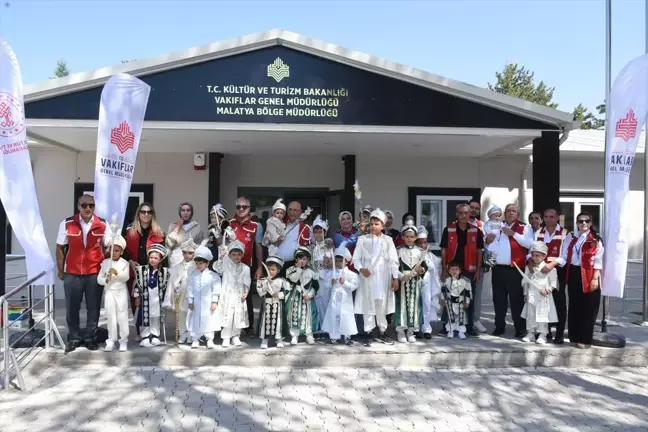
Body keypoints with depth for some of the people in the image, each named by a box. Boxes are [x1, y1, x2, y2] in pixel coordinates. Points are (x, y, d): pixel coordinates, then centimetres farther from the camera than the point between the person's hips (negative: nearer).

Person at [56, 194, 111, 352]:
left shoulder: (103, 225, -3)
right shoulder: (67, 224, -3)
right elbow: (60, 248, 4)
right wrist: (60, 270, 5)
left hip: (95, 274, 0)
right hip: (72, 274, 0)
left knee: (93, 308, 9)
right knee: (72, 308, 9)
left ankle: (90, 338, 23)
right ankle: (74, 338, 25)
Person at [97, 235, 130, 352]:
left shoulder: (124, 263, -4)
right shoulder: (105, 262, 3)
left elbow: (126, 277, -17)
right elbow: (99, 279, 1)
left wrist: (117, 273, -34)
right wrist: (106, 280, -19)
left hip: (121, 292, -2)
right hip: (109, 292, 2)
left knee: (122, 316, 1)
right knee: (111, 317, 7)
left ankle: (123, 340, 9)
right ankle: (111, 340, 14)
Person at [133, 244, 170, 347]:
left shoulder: (164, 271, -2)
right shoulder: (141, 270, -5)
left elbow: (165, 286, 5)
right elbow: (137, 284, 0)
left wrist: (164, 300, 4)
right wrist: (137, 297, 0)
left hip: (158, 298, 1)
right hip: (145, 298, -1)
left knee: (156, 318, 9)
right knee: (145, 317, 2)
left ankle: (155, 336, 20)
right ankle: (145, 337, 11)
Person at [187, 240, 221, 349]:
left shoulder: (213, 275, -6)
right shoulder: (193, 275, 3)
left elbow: (216, 289, -6)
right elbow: (190, 289, 5)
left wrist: (214, 302, -9)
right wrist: (190, 301, 2)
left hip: (208, 303, -2)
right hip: (196, 304, 3)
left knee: (209, 321, 3)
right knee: (195, 320, 7)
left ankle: (210, 339, 13)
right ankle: (195, 339, 18)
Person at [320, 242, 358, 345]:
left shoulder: (351, 274, -3)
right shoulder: (331, 272, 3)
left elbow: (354, 286, -10)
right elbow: (323, 283, 3)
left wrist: (345, 282, -20)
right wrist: (331, 283, -14)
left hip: (345, 300, -2)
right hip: (334, 299, 2)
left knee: (346, 317, 1)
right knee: (333, 316, 5)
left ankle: (347, 337, 14)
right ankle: (334, 336, 17)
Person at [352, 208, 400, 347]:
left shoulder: (388, 240, 5)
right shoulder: (363, 239, 3)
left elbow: (393, 260, 4)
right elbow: (356, 258, 3)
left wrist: (395, 278, 0)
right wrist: (361, 269, -15)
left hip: (383, 278, 1)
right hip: (367, 277, -1)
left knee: (382, 305, 8)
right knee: (368, 305, 3)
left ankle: (383, 332, 20)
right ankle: (368, 333, 11)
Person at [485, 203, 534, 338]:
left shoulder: (524, 228, 2)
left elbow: (529, 244, -13)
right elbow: (491, 246, 18)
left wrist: (513, 233, -15)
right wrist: (488, 241, -5)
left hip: (515, 270, -4)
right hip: (498, 269, 4)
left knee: (517, 300, 0)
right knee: (499, 299, 11)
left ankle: (520, 328, 8)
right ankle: (499, 327, 21)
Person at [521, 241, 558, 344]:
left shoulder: (549, 268, -8)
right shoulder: (528, 268, 7)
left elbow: (554, 281, -8)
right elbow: (525, 281, 13)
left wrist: (548, 289, -18)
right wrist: (525, 293, 10)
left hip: (543, 297, -5)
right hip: (531, 296, 5)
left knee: (542, 316, -1)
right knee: (530, 315, 8)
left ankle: (543, 335, 8)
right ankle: (530, 333, 17)